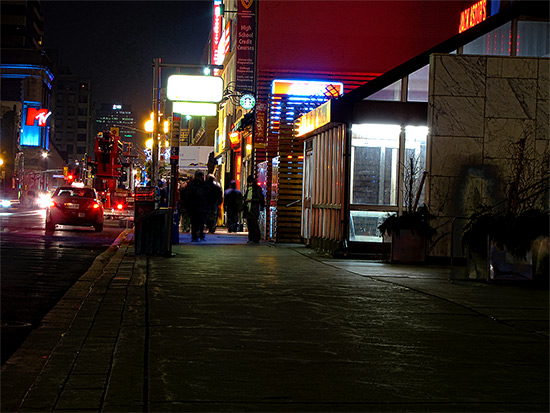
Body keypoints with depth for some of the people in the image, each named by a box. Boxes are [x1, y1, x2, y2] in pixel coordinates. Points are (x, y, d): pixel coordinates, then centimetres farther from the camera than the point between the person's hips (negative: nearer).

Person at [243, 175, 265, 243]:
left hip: (254, 209, -6)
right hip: (248, 209, 6)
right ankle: (250, 239, 9)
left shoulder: (257, 189, -4)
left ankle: (256, 239, -7)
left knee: (255, 224, -9)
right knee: (249, 224, 4)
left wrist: (251, 200, -15)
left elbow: (260, 199, -9)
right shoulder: (248, 189, 17)